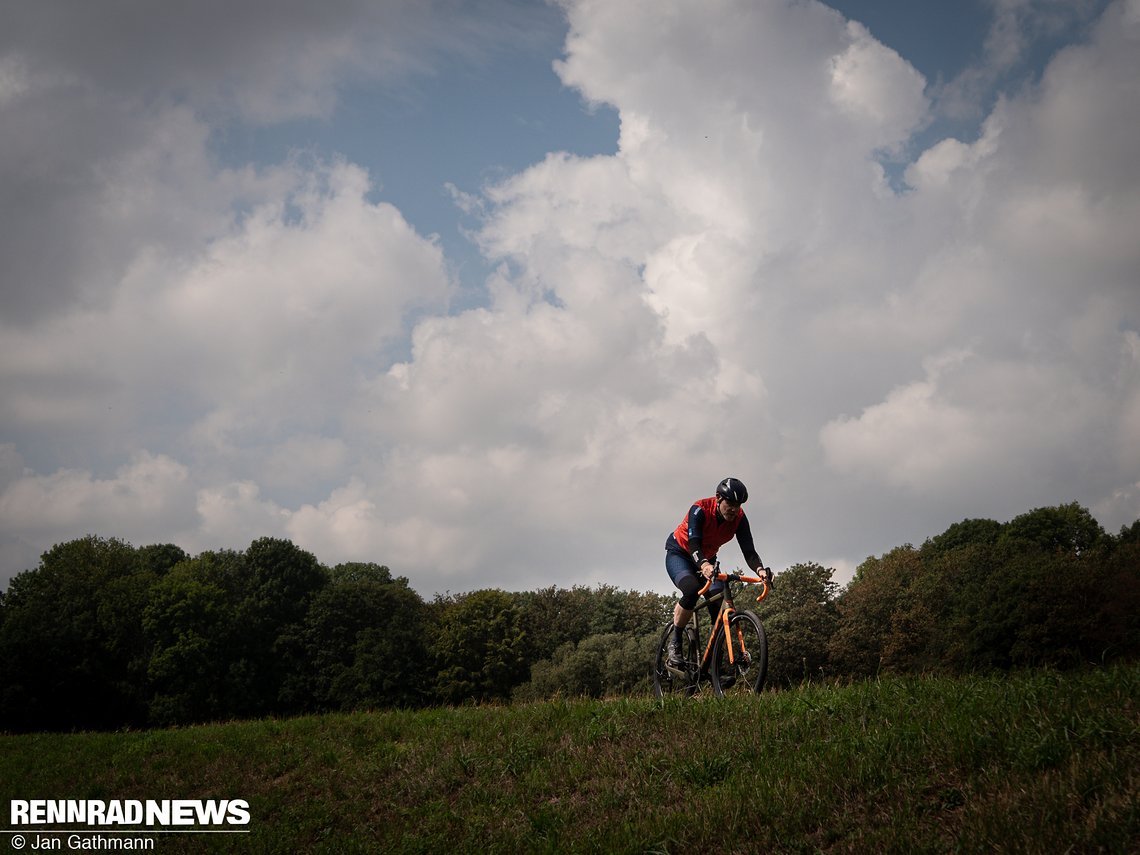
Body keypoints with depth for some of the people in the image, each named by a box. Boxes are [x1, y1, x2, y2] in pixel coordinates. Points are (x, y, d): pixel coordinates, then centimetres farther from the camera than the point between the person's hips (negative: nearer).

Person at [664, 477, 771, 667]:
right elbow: (693, 544, -42)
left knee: (720, 605, -17)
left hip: (707, 560, 5)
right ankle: (674, 643, -18)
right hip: (679, 553, -4)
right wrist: (703, 565, -63)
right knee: (692, 590, -35)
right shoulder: (700, 510, -31)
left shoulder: (739, 518, -18)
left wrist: (760, 569, -47)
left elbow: (749, 551, -25)